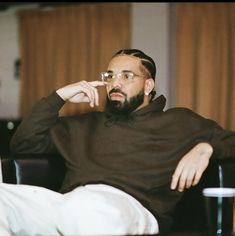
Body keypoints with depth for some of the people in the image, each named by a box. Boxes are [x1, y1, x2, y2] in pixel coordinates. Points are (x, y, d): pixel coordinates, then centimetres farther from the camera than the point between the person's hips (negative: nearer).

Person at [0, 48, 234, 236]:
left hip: (129, 205, -4)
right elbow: (22, 144, 33)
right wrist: (59, 96, 24)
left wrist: (205, 148, 1)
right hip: (66, 204, 4)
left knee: (84, 206, -44)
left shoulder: (180, 122, 28)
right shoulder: (87, 124, 36)